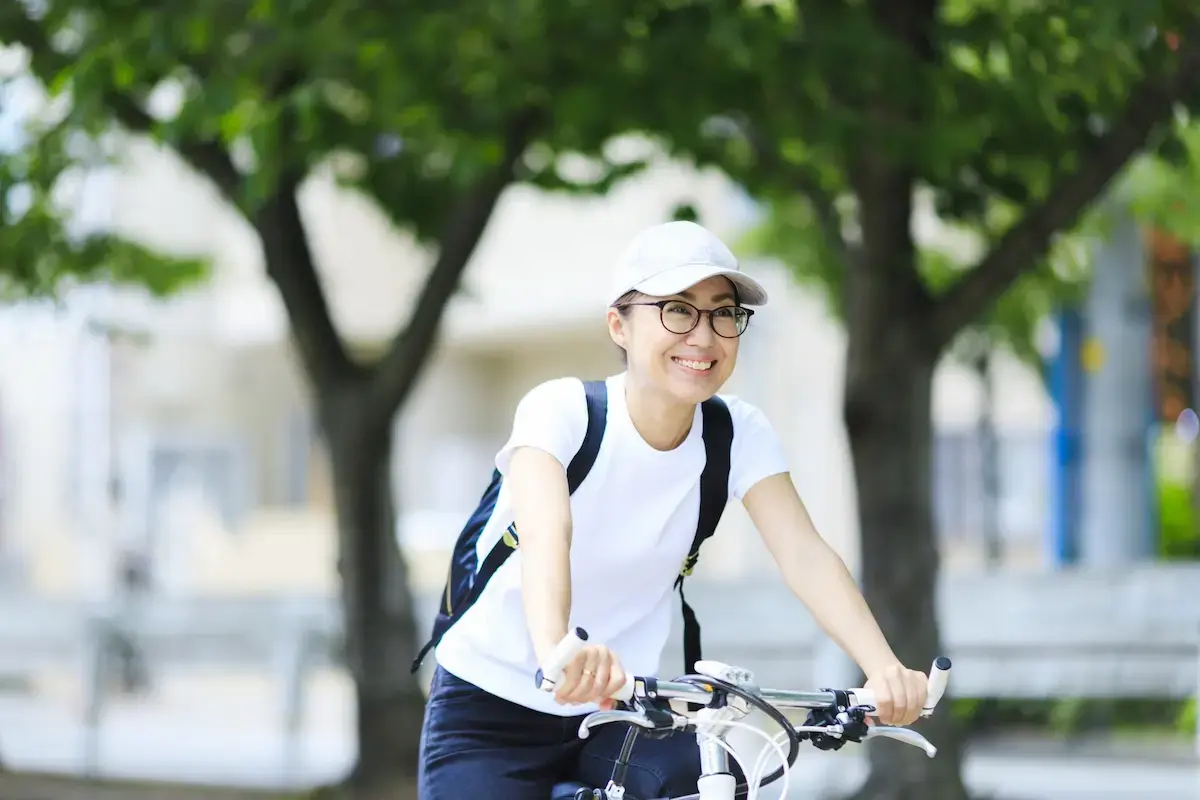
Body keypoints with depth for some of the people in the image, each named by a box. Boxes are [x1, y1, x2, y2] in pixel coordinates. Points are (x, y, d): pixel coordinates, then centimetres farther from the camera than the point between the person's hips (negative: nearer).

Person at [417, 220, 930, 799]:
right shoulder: (562, 411, -20)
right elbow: (544, 535, -39)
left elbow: (804, 555, -22)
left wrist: (884, 668, -40)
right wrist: (556, 650, -61)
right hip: (493, 713, -2)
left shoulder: (740, 435, -8)